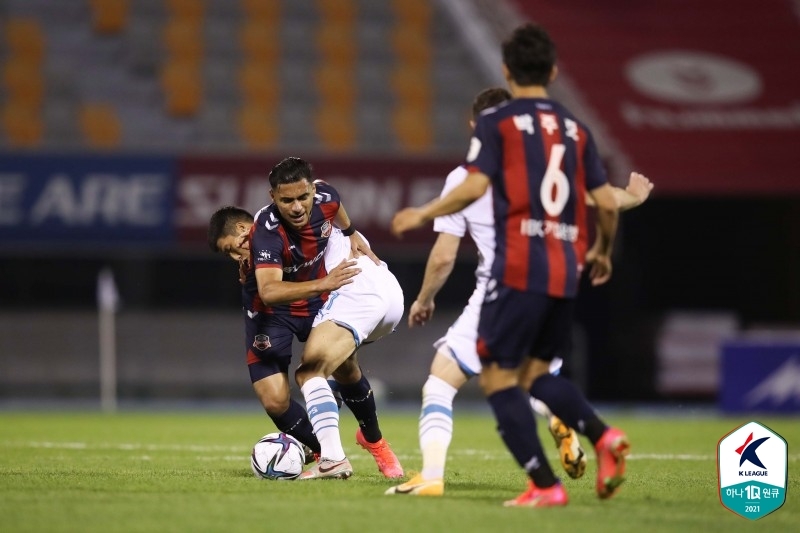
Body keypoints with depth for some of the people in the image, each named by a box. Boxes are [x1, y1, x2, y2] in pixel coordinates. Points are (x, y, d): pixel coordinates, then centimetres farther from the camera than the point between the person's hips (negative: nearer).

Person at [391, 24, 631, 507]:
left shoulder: (497, 122, 0)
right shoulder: (575, 128, 14)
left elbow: (474, 188, -11)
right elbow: (608, 202, 10)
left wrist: (422, 214, 3)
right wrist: (603, 252, 28)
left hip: (519, 267, -6)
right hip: (566, 272, 6)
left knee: (499, 377, 0)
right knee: (538, 371, 19)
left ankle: (545, 485, -10)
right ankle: (604, 436, -6)